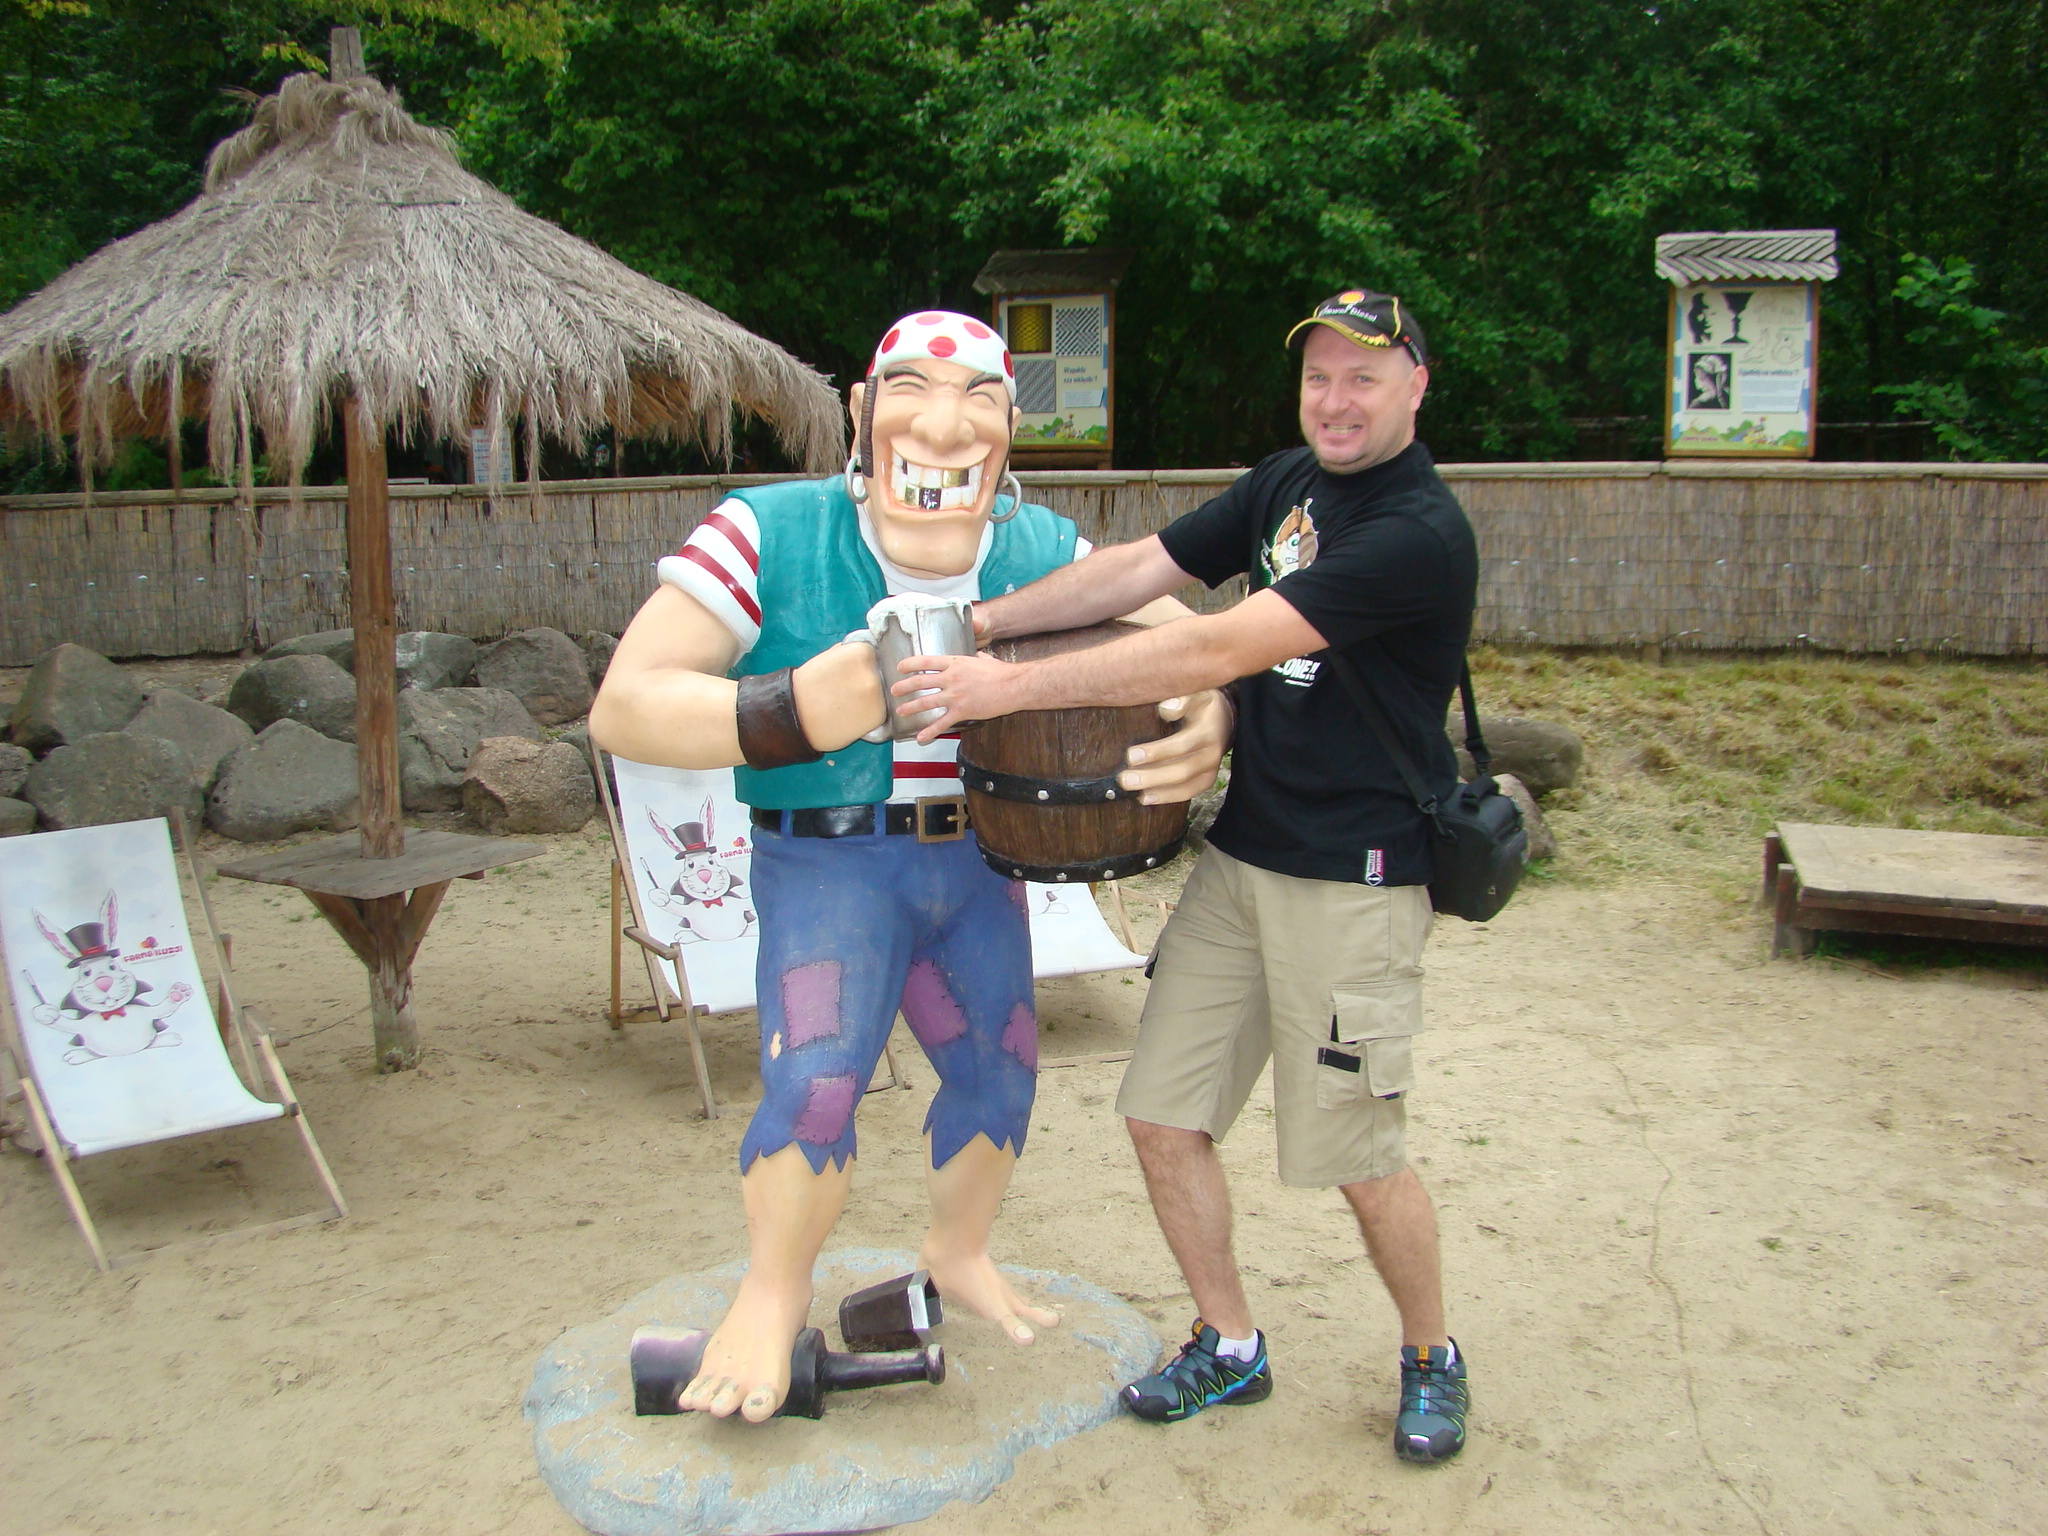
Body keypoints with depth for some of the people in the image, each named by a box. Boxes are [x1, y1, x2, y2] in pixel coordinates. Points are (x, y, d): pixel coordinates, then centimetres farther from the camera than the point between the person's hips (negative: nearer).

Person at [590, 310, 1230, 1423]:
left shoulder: (1044, 552, -7)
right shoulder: (772, 536, -19)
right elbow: (621, 707, -23)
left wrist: (1207, 724, -27)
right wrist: (799, 708, -40)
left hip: (979, 860, 5)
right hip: (828, 860, -5)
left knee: (1001, 1067, 14)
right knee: (815, 1078, -18)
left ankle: (956, 1255, 44)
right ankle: (771, 1296, 12)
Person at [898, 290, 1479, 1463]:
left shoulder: (1420, 534, -19)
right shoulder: (1290, 482, 9)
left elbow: (1219, 650, -26)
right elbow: (1143, 569, 6)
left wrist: (1016, 688, -25)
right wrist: (984, 621, -6)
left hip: (1353, 881, -7)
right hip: (1237, 857, 7)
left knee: (1360, 1159, 4)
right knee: (1164, 1116, 7)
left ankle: (1432, 1356, 32)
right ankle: (1231, 1348, 28)